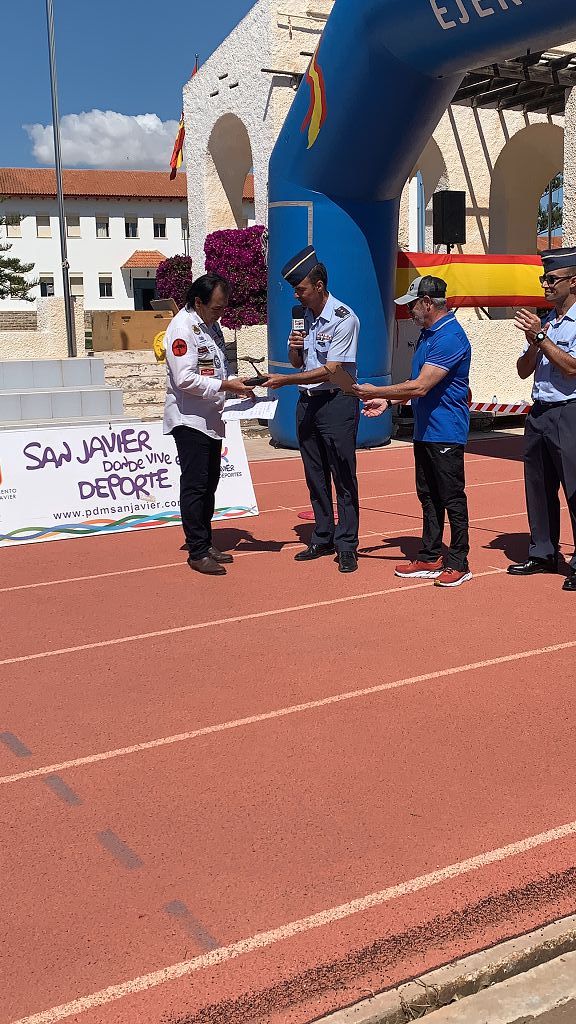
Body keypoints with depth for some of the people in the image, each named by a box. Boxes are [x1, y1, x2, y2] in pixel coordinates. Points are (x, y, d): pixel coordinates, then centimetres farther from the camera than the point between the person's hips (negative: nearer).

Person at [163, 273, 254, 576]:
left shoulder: (211, 325, 13)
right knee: (194, 485, -5)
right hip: (189, 419, -9)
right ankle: (197, 552, 1)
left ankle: (205, 544, 24)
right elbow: (185, 379, -23)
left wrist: (235, 383, 5)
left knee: (209, 483, 14)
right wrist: (225, 386, -21)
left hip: (211, 418, 9)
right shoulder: (182, 327, -15)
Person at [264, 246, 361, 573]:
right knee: (315, 477, 13)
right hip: (307, 401, 8)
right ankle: (323, 539, 23)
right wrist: (294, 348, -3)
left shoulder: (344, 318, -14)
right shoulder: (305, 316, 11)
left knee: (343, 477, -3)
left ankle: (347, 546, 3)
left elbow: (329, 371, -18)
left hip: (337, 402, -8)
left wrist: (285, 380, -18)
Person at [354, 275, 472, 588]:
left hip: (446, 434, -10)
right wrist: (387, 401, 9)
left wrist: (375, 391, -16)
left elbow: (420, 386, -24)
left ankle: (458, 563, 7)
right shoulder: (427, 334, 15)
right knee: (428, 497, 14)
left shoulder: (450, 337, -18)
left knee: (452, 498, -2)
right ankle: (430, 558, 22)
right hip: (424, 431, 10)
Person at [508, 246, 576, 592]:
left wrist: (541, 337, -16)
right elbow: (524, 370, 12)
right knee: (538, 488, 12)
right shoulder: (543, 322, 16)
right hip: (539, 413, 8)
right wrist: (533, 343, -6)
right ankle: (543, 554, 24)